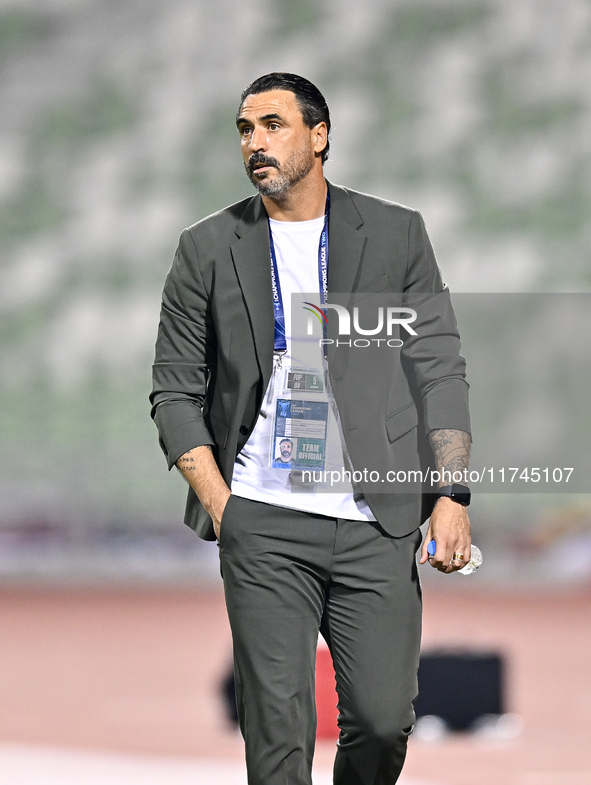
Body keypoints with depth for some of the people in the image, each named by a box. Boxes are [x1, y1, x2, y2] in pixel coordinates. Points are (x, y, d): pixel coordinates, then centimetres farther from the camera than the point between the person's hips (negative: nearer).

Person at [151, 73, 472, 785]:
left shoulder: (396, 236, 7)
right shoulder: (208, 250, 7)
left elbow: (439, 371, 6)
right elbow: (176, 391, 9)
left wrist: (450, 496, -4)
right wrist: (219, 505, -2)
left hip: (376, 525, 0)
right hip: (261, 526, 0)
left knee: (383, 723, -1)